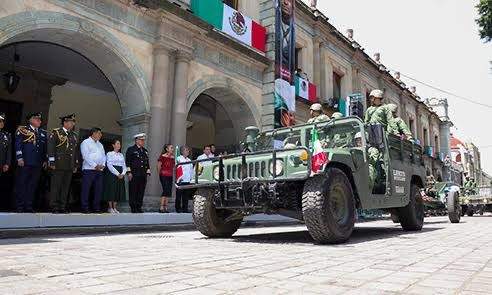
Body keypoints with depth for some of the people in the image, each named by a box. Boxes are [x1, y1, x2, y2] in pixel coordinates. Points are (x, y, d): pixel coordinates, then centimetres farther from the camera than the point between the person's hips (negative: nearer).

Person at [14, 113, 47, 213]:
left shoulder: (43, 133, 18)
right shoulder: (22, 130, 3)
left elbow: (45, 148, 19)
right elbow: (18, 145, -4)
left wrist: (45, 160, 12)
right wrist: (20, 158, -11)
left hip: (38, 164, 5)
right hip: (25, 163, -4)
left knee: (32, 185, 6)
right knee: (21, 184, 0)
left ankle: (29, 206, 12)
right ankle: (20, 207, 7)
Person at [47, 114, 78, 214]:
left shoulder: (74, 136, 18)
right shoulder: (56, 132, 0)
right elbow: (51, 148, -6)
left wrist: (76, 164, 17)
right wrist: (52, 162, -11)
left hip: (70, 167, 6)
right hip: (58, 165, -5)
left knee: (66, 187, 7)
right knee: (56, 186, -2)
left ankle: (62, 207, 12)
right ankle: (54, 208, 4)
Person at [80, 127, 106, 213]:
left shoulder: (100, 144, 22)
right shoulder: (86, 142, 0)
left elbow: (104, 155, 18)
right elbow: (86, 156, -10)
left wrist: (103, 165, -1)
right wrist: (95, 166, -15)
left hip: (100, 170, 7)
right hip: (89, 169, -7)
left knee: (99, 189, 6)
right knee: (86, 189, -4)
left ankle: (96, 207, 11)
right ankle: (85, 208, 1)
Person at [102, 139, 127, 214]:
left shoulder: (121, 155, 15)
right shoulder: (109, 154, -1)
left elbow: (124, 166, 11)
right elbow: (109, 165, -11)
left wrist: (122, 174, -7)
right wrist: (117, 174, -17)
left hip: (120, 175, 5)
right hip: (112, 174, -5)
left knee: (118, 190, 4)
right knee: (111, 190, -4)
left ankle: (114, 208, 11)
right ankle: (110, 208, 5)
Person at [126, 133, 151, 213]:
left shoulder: (145, 151, 19)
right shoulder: (131, 149, 2)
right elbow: (128, 162, -4)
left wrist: (148, 173, 13)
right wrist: (129, 172, -10)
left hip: (143, 175, 6)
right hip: (134, 175, -5)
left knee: (141, 192, 5)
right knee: (133, 192, -2)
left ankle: (139, 207, 11)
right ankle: (133, 208, 3)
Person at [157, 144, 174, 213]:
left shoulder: (173, 157, 10)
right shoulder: (163, 156, -8)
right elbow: (158, 166, -4)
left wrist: (171, 172, 13)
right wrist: (160, 174, 5)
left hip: (170, 176, 6)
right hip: (164, 176, -6)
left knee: (169, 192, 5)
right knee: (165, 190, -13)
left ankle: (165, 208, 10)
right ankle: (161, 208, -8)